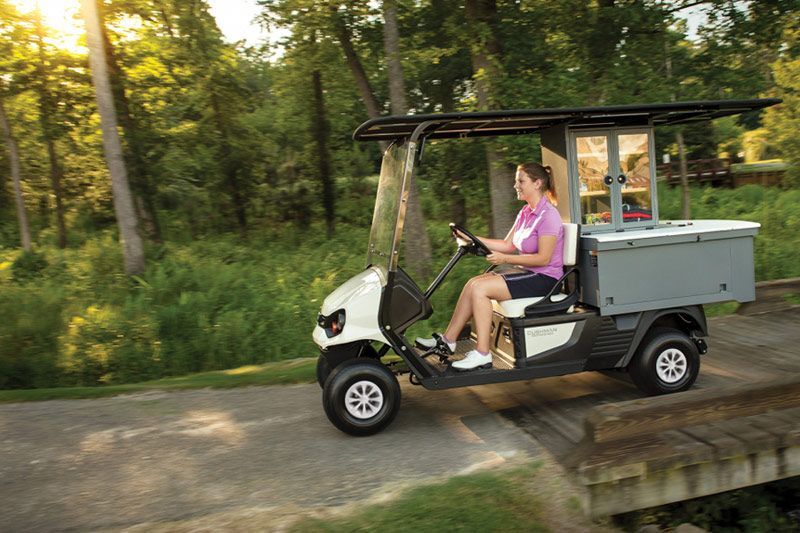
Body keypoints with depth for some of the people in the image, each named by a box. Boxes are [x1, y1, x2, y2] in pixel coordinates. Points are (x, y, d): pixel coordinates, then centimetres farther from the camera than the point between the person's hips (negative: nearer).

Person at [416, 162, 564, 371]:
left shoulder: (548, 215, -15)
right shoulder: (525, 212, 14)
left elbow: (543, 258, -19)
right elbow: (508, 245, 13)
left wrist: (505, 259, -24)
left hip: (544, 278, -8)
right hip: (528, 273, 8)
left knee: (480, 287, -21)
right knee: (473, 283, -7)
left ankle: (482, 354, -17)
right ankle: (448, 339, -3)